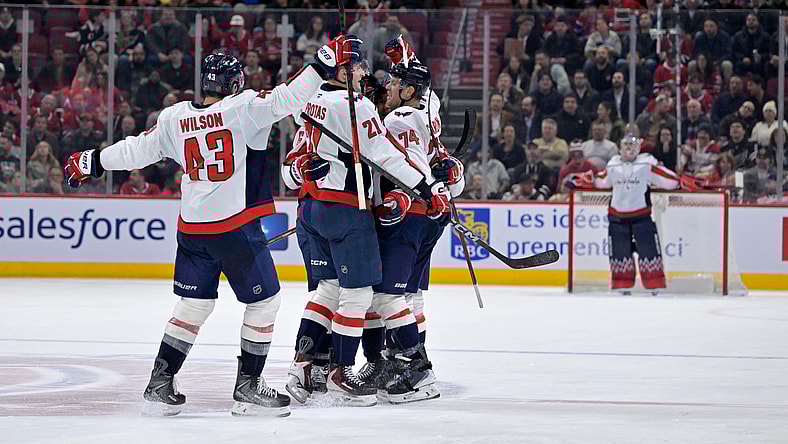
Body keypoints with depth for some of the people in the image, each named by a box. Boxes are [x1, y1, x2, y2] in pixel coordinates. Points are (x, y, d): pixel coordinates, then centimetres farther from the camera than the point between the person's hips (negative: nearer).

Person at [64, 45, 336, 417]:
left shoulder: (175, 117, 5)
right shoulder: (244, 108, -10)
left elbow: (137, 150, 13)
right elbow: (286, 99, -18)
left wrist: (92, 162, 27)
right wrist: (324, 61, -13)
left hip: (191, 229, 6)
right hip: (235, 226, -6)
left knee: (194, 304, 16)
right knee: (264, 301, 7)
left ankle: (159, 385, 14)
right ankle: (248, 389, 7)